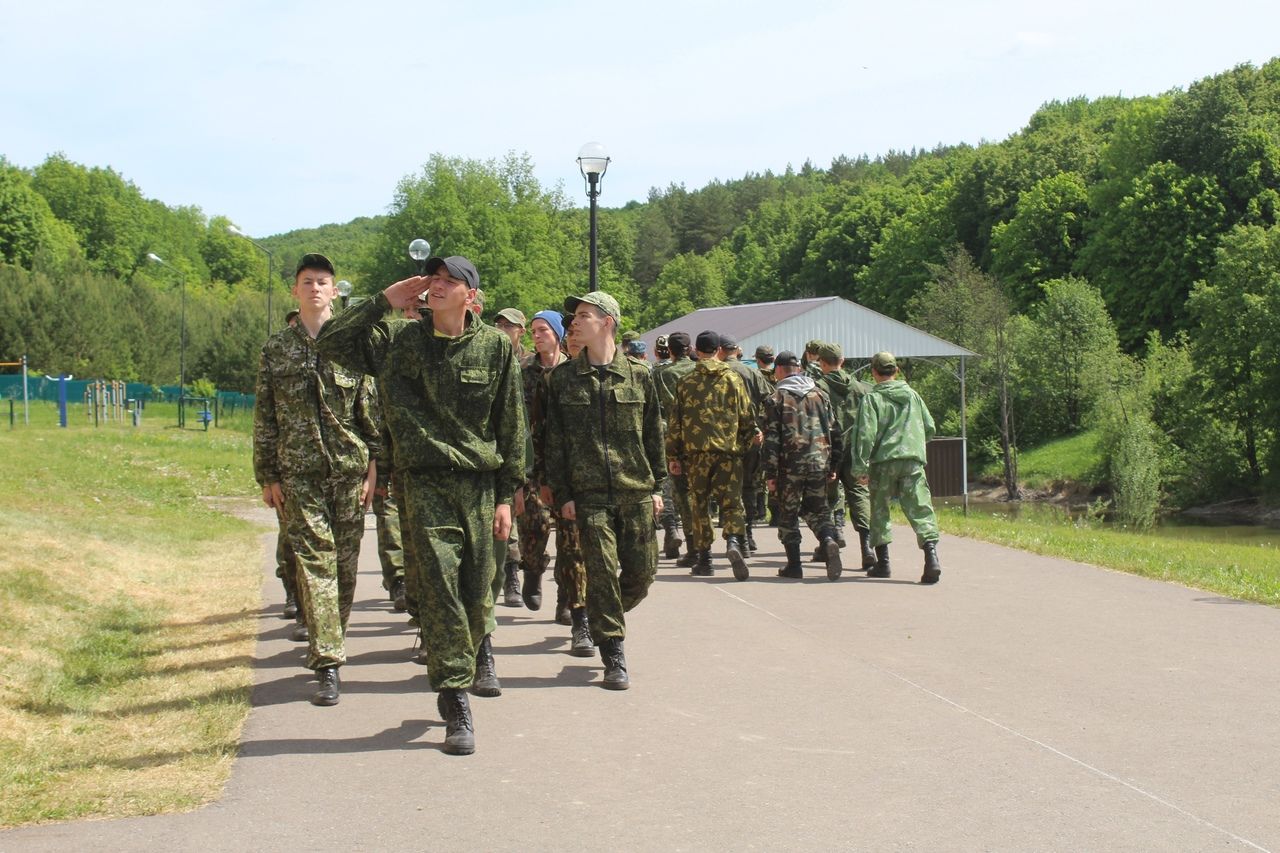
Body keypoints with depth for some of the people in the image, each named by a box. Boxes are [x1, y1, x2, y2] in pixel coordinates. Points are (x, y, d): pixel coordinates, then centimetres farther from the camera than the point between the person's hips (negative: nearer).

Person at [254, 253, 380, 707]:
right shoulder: (276, 349, 8)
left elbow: (372, 409, 6)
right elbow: (264, 417, 10)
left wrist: (375, 463, -1)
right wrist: (267, 475, 6)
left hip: (349, 467, 1)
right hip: (299, 472, 0)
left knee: (345, 561, 6)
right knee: (314, 559, -8)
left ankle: (331, 644, 24)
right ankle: (327, 662, -11)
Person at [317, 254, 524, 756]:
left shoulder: (495, 347, 1)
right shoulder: (399, 338, 2)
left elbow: (511, 426, 5)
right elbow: (332, 343, -3)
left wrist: (506, 495, 3)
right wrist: (385, 302, -9)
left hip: (480, 483, 1)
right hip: (424, 483, -1)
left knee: (478, 594, 8)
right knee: (439, 587, -10)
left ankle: (478, 643, 44)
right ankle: (455, 703, -3)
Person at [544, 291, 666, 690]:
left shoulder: (638, 376, 6)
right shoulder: (564, 378, 5)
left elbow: (654, 435, 10)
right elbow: (554, 440, 5)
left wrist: (658, 486, 7)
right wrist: (562, 493, -1)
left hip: (637, 491, 1)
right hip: (589, 493, -1)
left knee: (642, 572, 2)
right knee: (602, 571, -6)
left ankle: (605, 617, 31)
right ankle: (614, 658, 2)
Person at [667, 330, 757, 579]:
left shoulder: (686, 383, 5)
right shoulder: (733, 379, 3)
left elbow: (674, 421, 6)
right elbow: (746, 416, 5)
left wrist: (673, 455, 11)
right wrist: (752, 437, 23)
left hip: (696, 453, 0)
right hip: (729, 451, 0)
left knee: (699, 505, 10)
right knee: (731, 502, 2)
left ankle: (704, 559, 11)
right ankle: (734, 541, -25)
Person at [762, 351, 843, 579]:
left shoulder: (776, 398, -2)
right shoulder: (820, 395, 10)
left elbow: (771, 439, -7)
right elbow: (834, 432, 11)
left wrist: (770, 473, -5)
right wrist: (833, 466, 16)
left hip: (790, 465, -3)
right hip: (819, 462, 3)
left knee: (788, 513, 9)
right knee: (817, 509, 13)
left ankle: (794, 564, 8)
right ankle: (829, 541, -15)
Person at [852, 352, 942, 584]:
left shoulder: (872, 398, 0)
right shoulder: (913, 395, 15)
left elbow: (866, 434, -9)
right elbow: (929, 428, 17)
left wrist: (861, 467, -9)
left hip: (883, 461, -2)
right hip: (913, 460, 3)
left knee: (879, 510, 12)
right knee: (920, 509, -2)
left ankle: (882, 563, 12)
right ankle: (931, 556, -21)